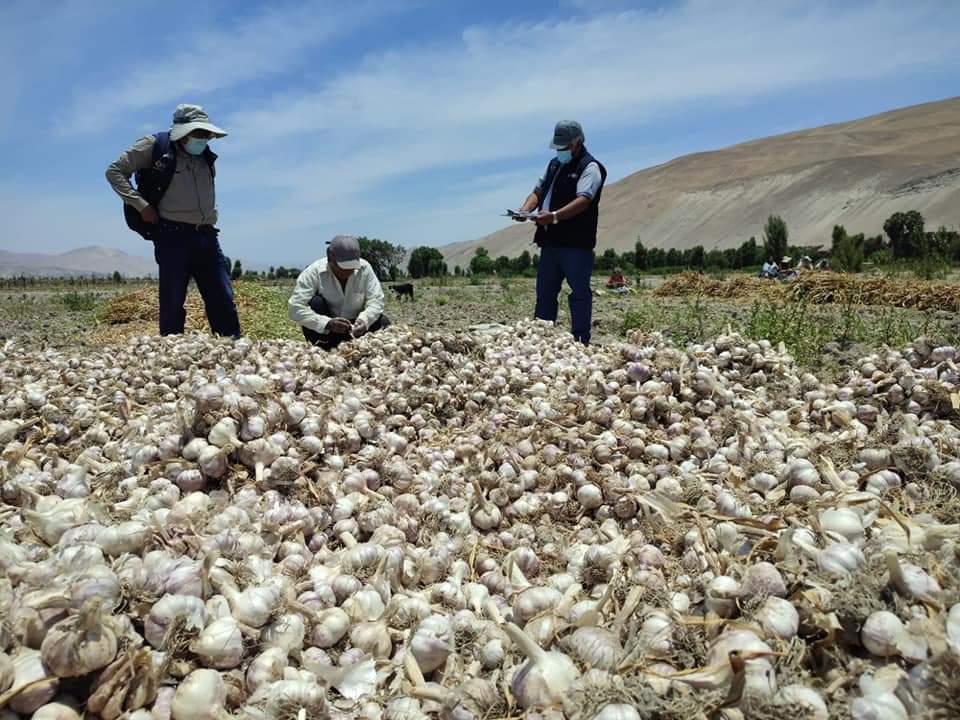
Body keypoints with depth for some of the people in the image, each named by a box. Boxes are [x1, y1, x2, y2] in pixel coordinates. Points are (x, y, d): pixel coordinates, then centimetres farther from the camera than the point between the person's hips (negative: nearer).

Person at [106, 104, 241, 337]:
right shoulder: (155, 146, 1)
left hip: (206, 237, 5)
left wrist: (209, 225, 15)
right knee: (172, 303, -2)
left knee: (223, 301, 1)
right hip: (172, 237, -5)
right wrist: (141, 205, -9)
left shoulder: (206, 156, 16)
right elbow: (114, 171, 1)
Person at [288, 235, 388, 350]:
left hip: (354, 329, 2)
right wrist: (327, 323, -42)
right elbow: (294, 309, -28)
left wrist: (364, 320, -38)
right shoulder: (314, 272, -21)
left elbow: (376, 300, -15)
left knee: (383, 322, -21)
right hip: (322, 330, -2)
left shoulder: (364, 268, -14)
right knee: (316, 302, -29)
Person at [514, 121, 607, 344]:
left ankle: (580, 341, 3)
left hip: (576, 243, -8)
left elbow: (583, 200, -21)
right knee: (544, 292, 12)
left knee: (580, 293, -2)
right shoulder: (555, 164, 20)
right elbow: (539, 190, 20)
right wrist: (526, 208, -3)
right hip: (550, 241, 8)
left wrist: (554, 216, -34)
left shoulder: (590, 167, -6)